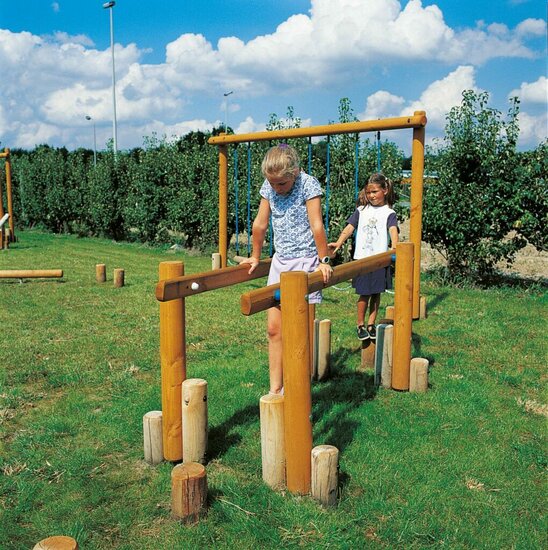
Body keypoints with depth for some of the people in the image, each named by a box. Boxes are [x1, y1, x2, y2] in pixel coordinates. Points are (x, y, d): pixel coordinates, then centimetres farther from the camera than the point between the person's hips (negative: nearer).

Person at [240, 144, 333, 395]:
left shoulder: (308, 185, -14)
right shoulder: (268, 187, 1)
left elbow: (317, 226, -16)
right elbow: (260, 224, 8)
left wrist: (324, 260, -15)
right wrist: (255, 257, 16)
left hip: (305, 261, -5)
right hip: (280, 261, 5)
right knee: (274, 329, 3)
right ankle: (275, 389, 12)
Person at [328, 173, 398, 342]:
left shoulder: (389, 213, 0)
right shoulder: (361, 210, 9)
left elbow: (393, 229, -16)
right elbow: (350, 227, 2)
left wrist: (394, 246, -35)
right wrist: (338, 243, -13)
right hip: (362, 258, 1)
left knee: (376, 293, 8)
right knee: (364, 294, 1)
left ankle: (371, 325, 21)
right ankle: (360, 325, 15)